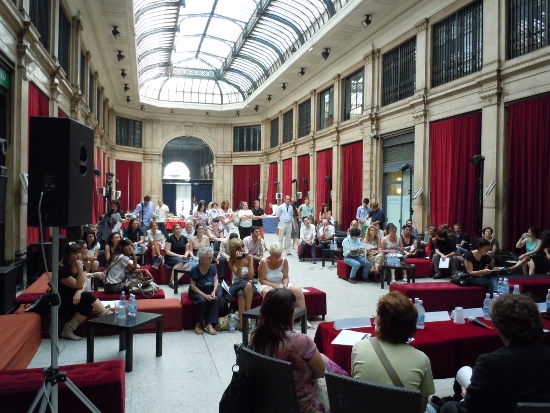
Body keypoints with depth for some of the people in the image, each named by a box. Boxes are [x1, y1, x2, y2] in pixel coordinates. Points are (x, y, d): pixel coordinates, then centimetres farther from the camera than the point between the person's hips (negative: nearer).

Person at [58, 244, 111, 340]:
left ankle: (68, 330, -17)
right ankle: (108, 316, -15)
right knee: (88, 296, -28)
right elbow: (79, 285, -20)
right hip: (61, 303, -6)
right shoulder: (62, 270, -20)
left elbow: (85, 283, -7)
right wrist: (80, 269, -28)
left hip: (75, 298, 6)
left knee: (88, 305, -27)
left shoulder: (80, 265, 3)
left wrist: (79, 292, -27)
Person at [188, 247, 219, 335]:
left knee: (215, 299, -27)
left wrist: (213, 292, -18)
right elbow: (193, 286, -17)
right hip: (196, 292, -3)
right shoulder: (195, 270, -18)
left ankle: (209, 324, -23)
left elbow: (216, 281, 0)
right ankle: (198, 324, -15)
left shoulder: (212, 268, -8)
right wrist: (204, 295, -25)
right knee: (202, 300, -33)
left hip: (209, 291, 3)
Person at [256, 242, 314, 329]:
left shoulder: (284, 261, -8)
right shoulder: (264, 262, -19)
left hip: (281, 284, 4)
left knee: (298, 290, -17)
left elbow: (285, 277, -2)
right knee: (267, 292, -41)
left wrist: (285, 284, -24)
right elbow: (262, 280, -17)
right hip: (267, 285, -4)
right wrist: (274, 286, -27)